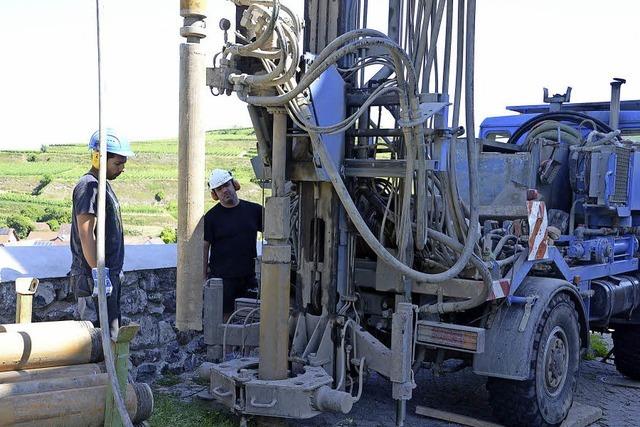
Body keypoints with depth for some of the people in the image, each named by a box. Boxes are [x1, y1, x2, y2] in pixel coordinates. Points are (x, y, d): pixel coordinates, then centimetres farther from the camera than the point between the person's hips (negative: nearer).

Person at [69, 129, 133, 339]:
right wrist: (98, 273, -23)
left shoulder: (103, 185, 16)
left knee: (112, 333, 15)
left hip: (108, 276, 10)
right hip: (93, 278, -10)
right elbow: (86, 235, -22)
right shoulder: (88, 186, -15)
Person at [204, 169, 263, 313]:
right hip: (221, 278, -3)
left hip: (249, 277, 3)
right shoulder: (211, 216, -1)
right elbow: (204, 248, 0)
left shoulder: (254, 210, 6)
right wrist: (203, 278, -4)